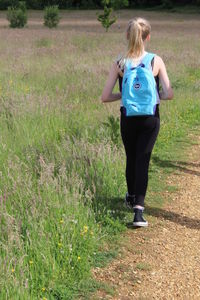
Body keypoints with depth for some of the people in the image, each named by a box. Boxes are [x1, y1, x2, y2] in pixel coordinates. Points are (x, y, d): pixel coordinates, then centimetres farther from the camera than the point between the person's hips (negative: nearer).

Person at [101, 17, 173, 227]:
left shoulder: (119, 64, -6)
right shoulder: (156, 61, -7)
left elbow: (105, 97, -6)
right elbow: (169, 94, -10)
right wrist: (154, 95, 9)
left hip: (128, 119, 1)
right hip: (150, 118, -1)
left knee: (131, 158, 20)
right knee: (143, 161, 1)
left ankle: (131, 198, 42)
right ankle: (138, 209, -13)